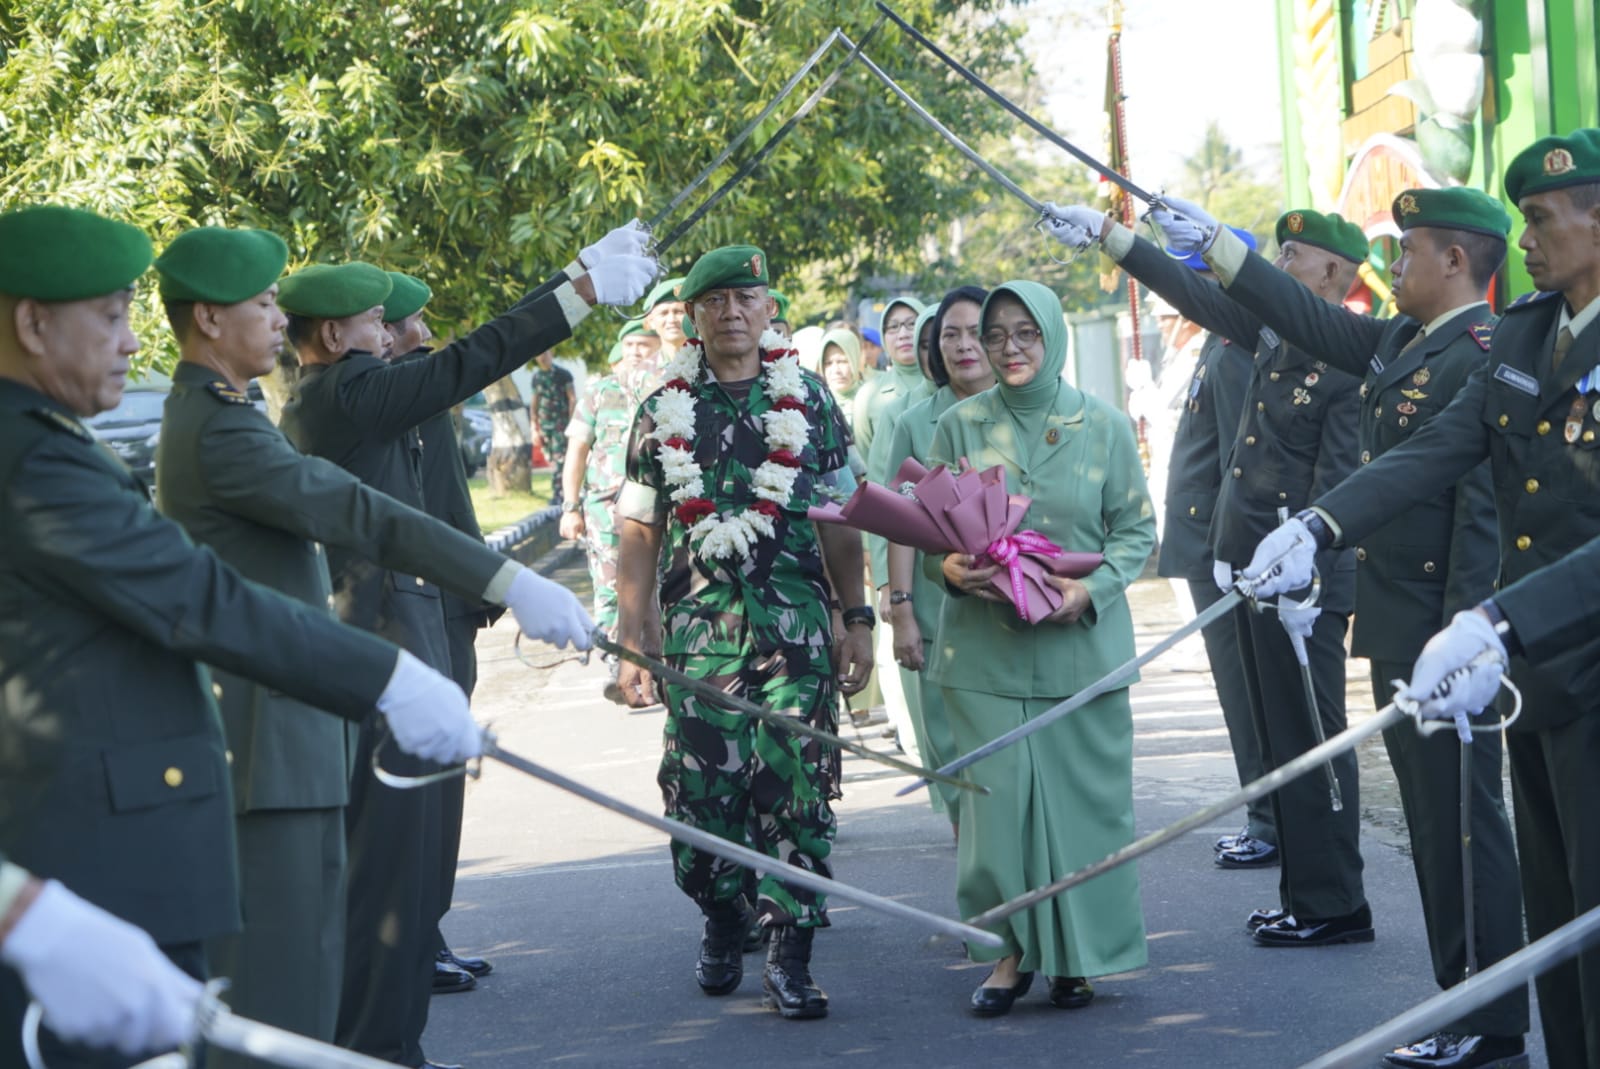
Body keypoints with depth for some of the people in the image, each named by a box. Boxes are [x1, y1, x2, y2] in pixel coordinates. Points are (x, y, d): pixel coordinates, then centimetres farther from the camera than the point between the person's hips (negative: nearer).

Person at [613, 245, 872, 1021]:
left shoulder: (808, 400, 8)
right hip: (697, 628, 0)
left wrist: (857, 619, 5)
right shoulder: (664, 409, 8)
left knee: (795, 783, -5)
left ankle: (789, 954, 0)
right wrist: (631, 641, 1)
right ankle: (723, 919, 24)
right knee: (699, 784, -1)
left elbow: (838, 521, 11)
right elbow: (640, 533, 7)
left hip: (796, 627, 0)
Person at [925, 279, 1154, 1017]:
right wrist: (948, 567, -15)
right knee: (997, 792, -3)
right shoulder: (960, 426, 4)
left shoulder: (1103, 426, 2)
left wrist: (1093, 588, -12)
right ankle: (1010, 950, 11)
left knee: (1081, 795, 1)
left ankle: (1074, 955, 14)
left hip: (1080, 645, 0)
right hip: (984, 645, 0)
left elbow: (1137, 529, 5)